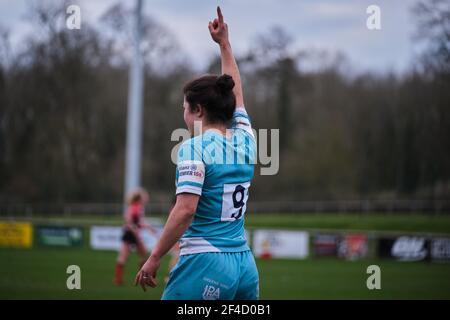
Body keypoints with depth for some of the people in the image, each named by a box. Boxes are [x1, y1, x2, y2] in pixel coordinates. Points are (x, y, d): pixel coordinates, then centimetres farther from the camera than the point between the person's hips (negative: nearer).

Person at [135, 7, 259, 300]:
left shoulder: (194, 149, -8)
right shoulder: (245, 140, 9)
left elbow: (185, 210, -17)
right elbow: (234, 95, 27)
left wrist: (154, 258, -12)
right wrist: (224, 44, 36)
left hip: (204, 265, -7)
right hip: (245, 265, 7)